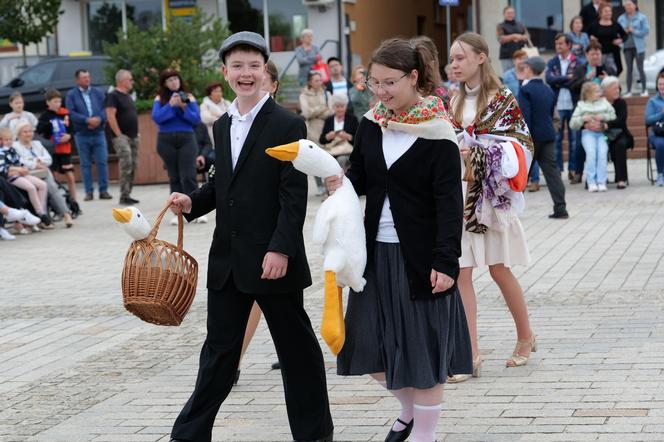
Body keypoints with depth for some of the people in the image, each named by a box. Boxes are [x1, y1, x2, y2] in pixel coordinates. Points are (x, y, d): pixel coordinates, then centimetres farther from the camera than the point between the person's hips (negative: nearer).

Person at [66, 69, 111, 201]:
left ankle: (104, 190, 4)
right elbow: (71, 113, -8)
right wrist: (87, 120, -17)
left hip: (98, 133, 2)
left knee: (102, 162, -2)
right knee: (85, 164, 2)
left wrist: (99, 119, -16)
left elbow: (105, 109, 3)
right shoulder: (71, 95, 3)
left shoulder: (98, 93, 11)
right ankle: (89, 192, 7)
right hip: (82, 134, -2)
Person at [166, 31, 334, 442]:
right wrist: (193, 201, 2)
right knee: (220, 347, 12)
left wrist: (281, 249, -19)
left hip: (273, 258, -6)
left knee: (296, 346, 6)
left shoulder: (288, 125, -10)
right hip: (228, 260, 6)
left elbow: (295, 196, -13)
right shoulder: (222, 126, 12)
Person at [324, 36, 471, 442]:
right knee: (371, 345, 10)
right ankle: (410, 408, 35)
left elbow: (449, 202, -14)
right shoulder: (371, 124, 5)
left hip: (419, 253, -6)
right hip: (377, 251, 6)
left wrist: (446, 260, -20)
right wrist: (340, 182, -11)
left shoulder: (437, 132, -12)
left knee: (422, 345, 3)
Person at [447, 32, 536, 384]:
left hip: (492, 193, -4)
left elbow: (520, 144, -9)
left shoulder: (503, 100, -5)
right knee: (461, 273, -4)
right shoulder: (454, 102, 11)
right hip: (458, 196, 4)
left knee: (499, 269, 6)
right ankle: (470, 354, -3)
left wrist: (477, 151, -18)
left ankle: (525, 336, 27)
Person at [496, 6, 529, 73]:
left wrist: (520, 38, -13)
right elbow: (501, 39, -7)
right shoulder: (501, 26, 6)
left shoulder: (520, 25, 17)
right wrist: (514, 36, -17)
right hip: (507, 56, -3)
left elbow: (527, 37, 8)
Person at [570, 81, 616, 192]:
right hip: (588, 133, -1)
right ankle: (591, 182, -28)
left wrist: (603, 117, -4)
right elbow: (572, 124, 11)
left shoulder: (604, 102, 18)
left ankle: (601, 182, -28)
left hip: (602, 132, 1)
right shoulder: (581, 105, 14)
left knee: (602, 152, -28)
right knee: (591, 152, -29)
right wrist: (583, 119, -6)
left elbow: (613, 116, 14)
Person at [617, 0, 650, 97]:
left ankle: (644, 90, 5)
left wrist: (634, 31, -11)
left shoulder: (642, 17, -2)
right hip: (627, 46, 3)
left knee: (640, 68, -4)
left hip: (639, 46, -3)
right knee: (629, 69, 4)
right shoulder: (621, 18, 8)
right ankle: (629, 91, 6)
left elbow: (646, 31, -6)